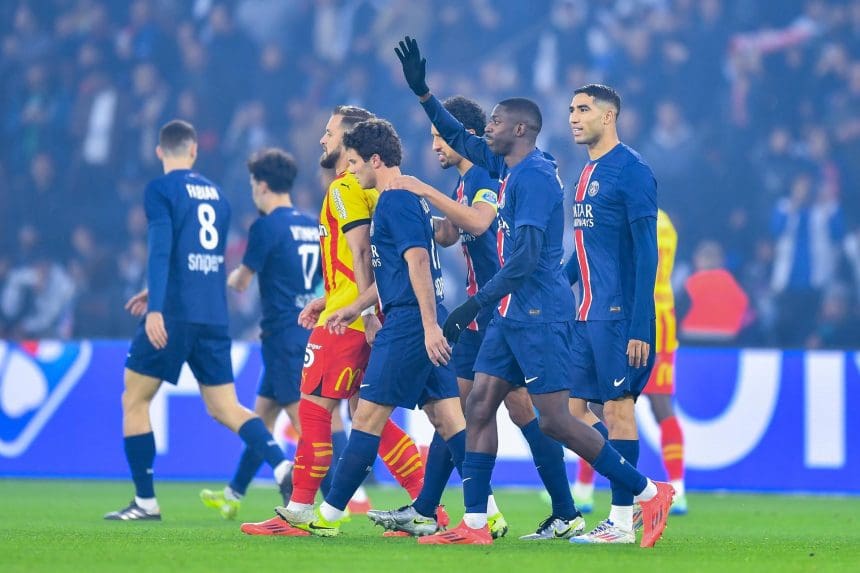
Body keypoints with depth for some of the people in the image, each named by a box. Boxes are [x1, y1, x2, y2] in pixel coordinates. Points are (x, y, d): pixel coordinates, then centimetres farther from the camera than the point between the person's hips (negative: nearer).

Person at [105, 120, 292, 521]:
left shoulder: (160, 190, -3)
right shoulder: (216, 194, 17)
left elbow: (161, 248, -16)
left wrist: (156, 307, -23)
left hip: (174, 315, -6)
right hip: (214, 318, 6)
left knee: (135, 399, 7)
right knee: (225, 407, 7)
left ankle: (145, 501, 6)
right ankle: (281, 465, -17)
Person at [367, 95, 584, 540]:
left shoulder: (487, 177, -14)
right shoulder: (465, 182, 16)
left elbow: (479, 221, -32)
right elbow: (446, 234, 25)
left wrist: (427, 193, -30)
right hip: (478, 315, 10)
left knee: (521, 410, -8)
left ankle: (567, 515, -3)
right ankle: (423, 511, 10)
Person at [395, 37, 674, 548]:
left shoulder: (534, 176, -15)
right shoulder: (508, 168, 13)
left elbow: (526, 257, -23)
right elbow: (459, 138, 28)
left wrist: (475, 304, -22)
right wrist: (422, 92, 20)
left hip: (541, 314, -10)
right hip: (513, 314, 10)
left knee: (556, 422, -9)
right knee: (479, 407, 5)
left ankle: (649, 492, -1)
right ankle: (474, 524, 4)